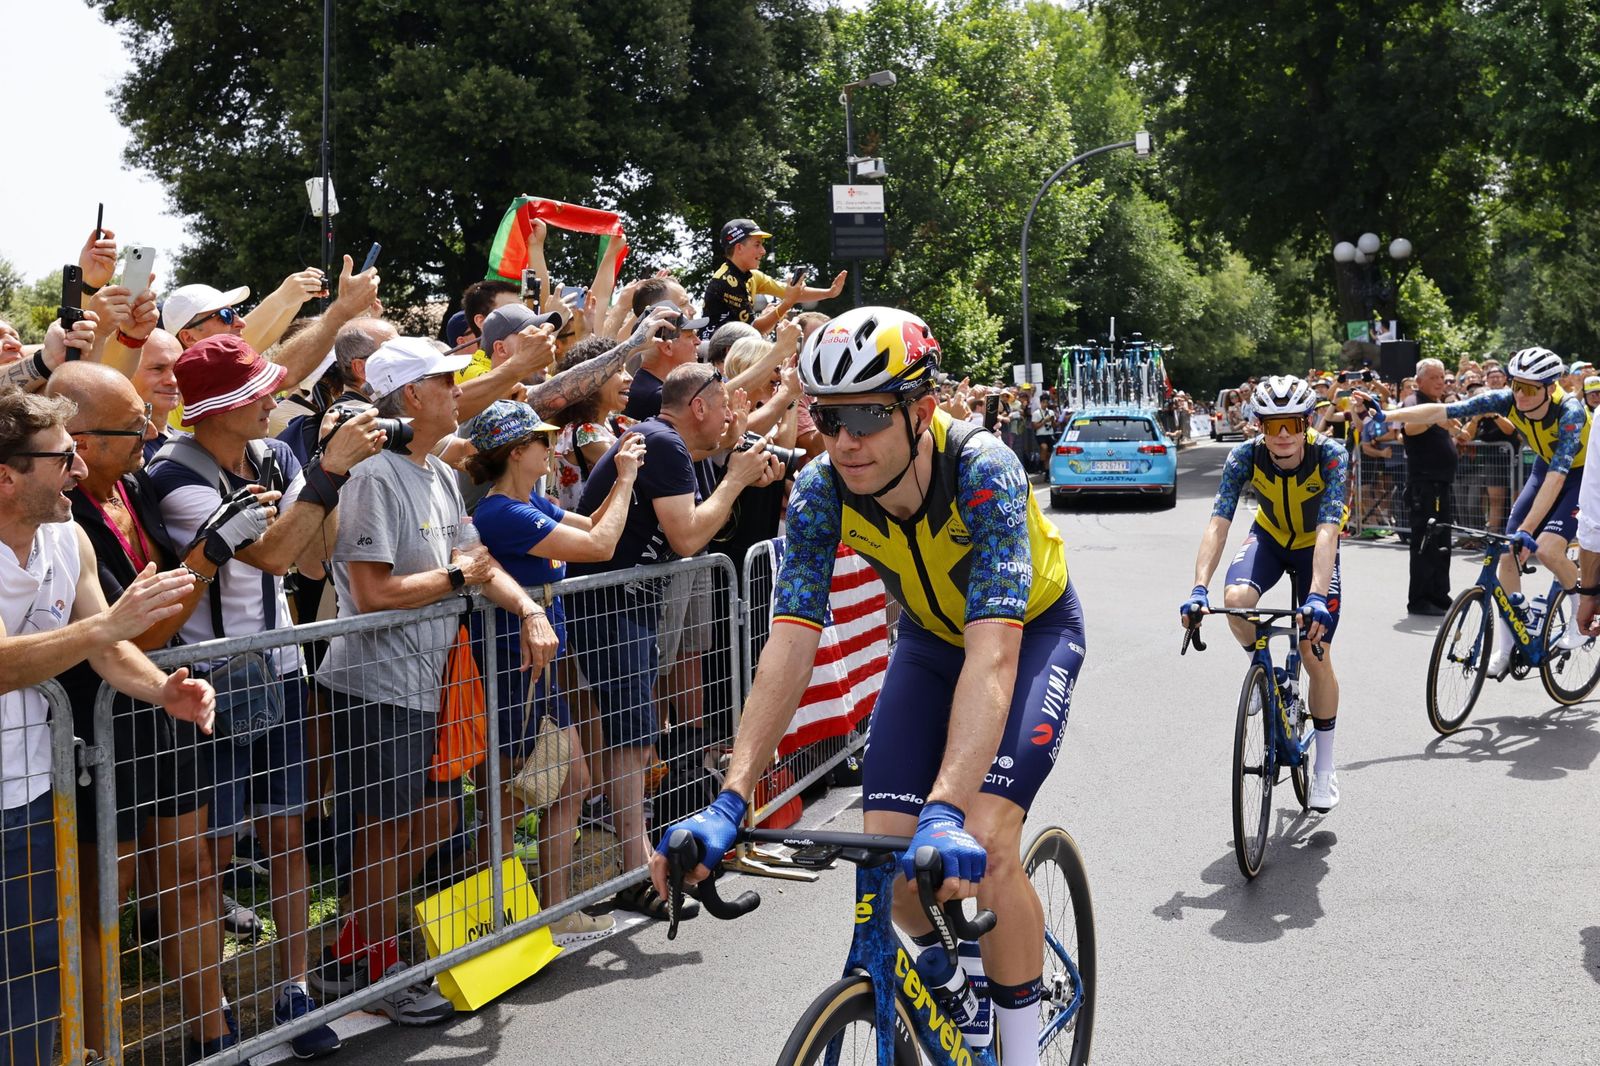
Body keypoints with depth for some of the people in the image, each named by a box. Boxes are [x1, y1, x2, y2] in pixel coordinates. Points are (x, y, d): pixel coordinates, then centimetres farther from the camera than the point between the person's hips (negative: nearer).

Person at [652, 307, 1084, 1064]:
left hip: (1032, 631, -4)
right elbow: (790, 646, -29)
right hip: (930, 637, 4)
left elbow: (993, 653, -46)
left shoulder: (982, 471, -37)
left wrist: (949, 813, -58)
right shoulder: (822, 491, -25)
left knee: (980, 845, -23)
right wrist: (730, 801, -40)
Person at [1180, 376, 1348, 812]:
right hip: (1269, 536, 2)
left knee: (1316, 654, -9)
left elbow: (1328, 530, -40)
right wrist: (1199, 589, -47)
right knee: (1236, 599, -32)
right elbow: (1218, 524, -33)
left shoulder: (1330, 455, -31)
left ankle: (1325, 766, 10)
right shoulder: (1245, 457, -27)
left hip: (1315, 545, -1)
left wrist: (1317, 596, -54)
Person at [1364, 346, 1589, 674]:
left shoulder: (1570, 411, -34)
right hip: (1546, 466, 6)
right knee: (1509, 552, -7)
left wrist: (1526, 530, -47)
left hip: (1583, 474, -5)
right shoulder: (1508, 400, -22)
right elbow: (1443, 411, -27)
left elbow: (1557, 475, -41)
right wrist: (1386, 416, -39)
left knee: (1546, 549, -25)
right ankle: (1503, 649, 1)